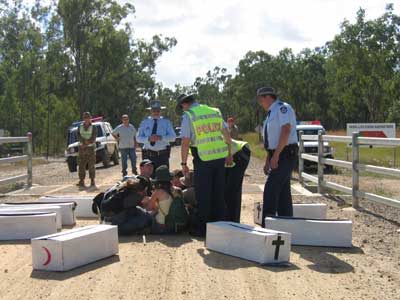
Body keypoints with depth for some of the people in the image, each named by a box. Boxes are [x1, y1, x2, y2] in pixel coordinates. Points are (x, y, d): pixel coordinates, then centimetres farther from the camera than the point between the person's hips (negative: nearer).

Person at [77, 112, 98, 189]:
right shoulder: (80, 127, 8)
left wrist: (85, 144, -17)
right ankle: (81, 182, 3)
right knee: (82, 166, 0)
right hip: (82, 148, 3)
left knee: (91, 166, -4)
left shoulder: (93, 127, 0)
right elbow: (79, 137, -4)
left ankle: (92, 182, -1)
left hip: (91, 148, -2)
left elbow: (93, 138, -10)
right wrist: (85, 141, -21)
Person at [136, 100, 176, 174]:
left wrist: (161, 138, -19)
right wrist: (149, 139, -15)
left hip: (162, 155, -1)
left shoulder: (166, 122, 7)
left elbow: (173, 137, -1)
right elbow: (138, 138, 5)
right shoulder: (144, 122, 10)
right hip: (148, 155, 1)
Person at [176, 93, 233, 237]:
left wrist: (183, 163, -2)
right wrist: (229, 154, 19)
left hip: (203, 158, -5)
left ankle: (203, 228, 9)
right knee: (218, 193, 13)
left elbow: (185, 143, -10)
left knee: (203, 194, 4)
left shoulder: (188, 116, -4)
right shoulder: (215, 111, 12)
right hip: (220, 156, 5)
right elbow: (227, 134, 12)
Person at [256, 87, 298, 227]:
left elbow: (286, 131, -22)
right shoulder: (271, 113, 19)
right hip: (276, 157, 9)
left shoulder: (282, 108, -10)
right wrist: (267, 161, 18)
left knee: (271, 189, -13)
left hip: (286, 154, -9)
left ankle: (267, 225, -9)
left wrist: (275, 155, -25)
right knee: (283, 192, 10)